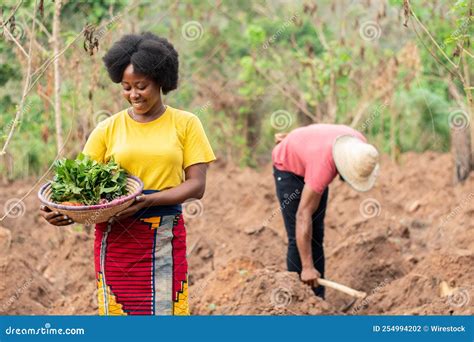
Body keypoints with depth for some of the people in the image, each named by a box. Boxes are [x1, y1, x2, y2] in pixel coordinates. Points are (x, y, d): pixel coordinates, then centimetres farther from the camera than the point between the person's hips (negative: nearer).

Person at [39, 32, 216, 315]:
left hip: (166, 238, 0)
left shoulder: (185, 124, 3)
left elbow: (196, 185, -3)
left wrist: (148, 200, -17)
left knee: (167, 310, 0)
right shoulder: (109, 128, 5)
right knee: (119, 310, 2)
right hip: (116, 237, 1)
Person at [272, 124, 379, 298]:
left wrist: (294, 140, 14)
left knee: (316, 234, 5)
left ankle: (317, 298, 9)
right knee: (299, 237, -12)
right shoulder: (323, 166, -42)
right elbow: (303, 216, -40)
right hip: (288, 166, -7)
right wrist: (307, 267, -41)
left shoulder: (360, 147, -23)